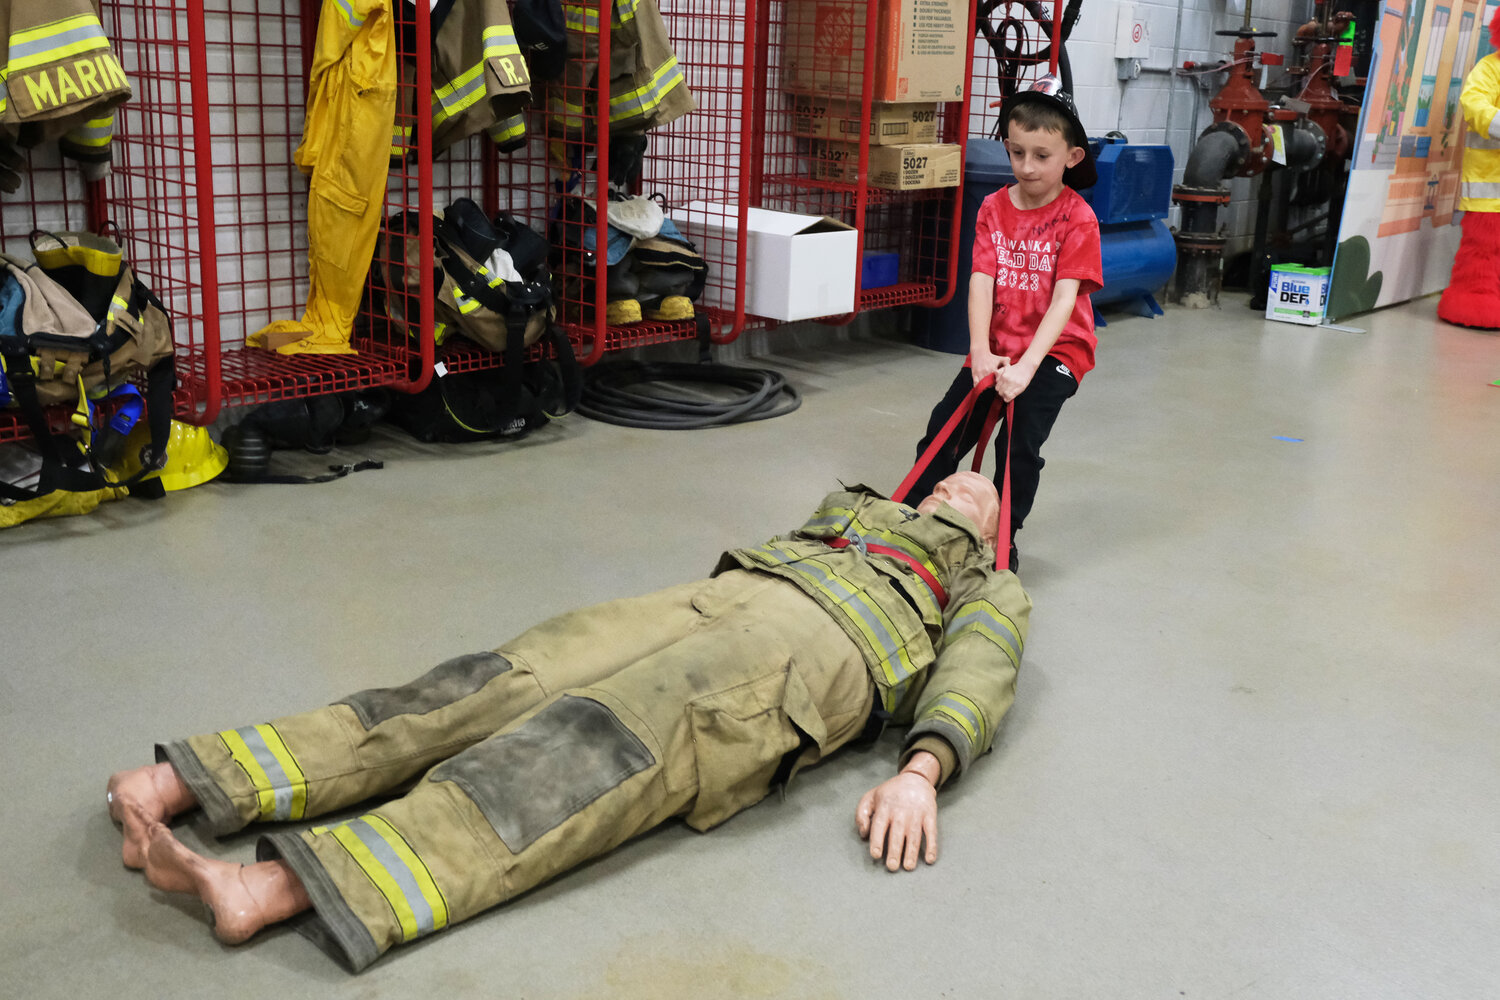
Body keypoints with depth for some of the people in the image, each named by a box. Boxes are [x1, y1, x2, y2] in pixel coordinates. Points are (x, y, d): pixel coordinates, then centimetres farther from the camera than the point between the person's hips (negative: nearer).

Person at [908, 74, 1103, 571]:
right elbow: (981, 281, -6)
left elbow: (1064, 299, -19)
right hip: (997, 348, 4)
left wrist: (1026, 366, -28)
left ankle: (1002, 541, 1)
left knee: (1019, 440, -17)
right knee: (944, 427, 0)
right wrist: (981, 352, -19)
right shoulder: (994, 208, 2)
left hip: (1055, 350, -4)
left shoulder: (1077, 218, -11)